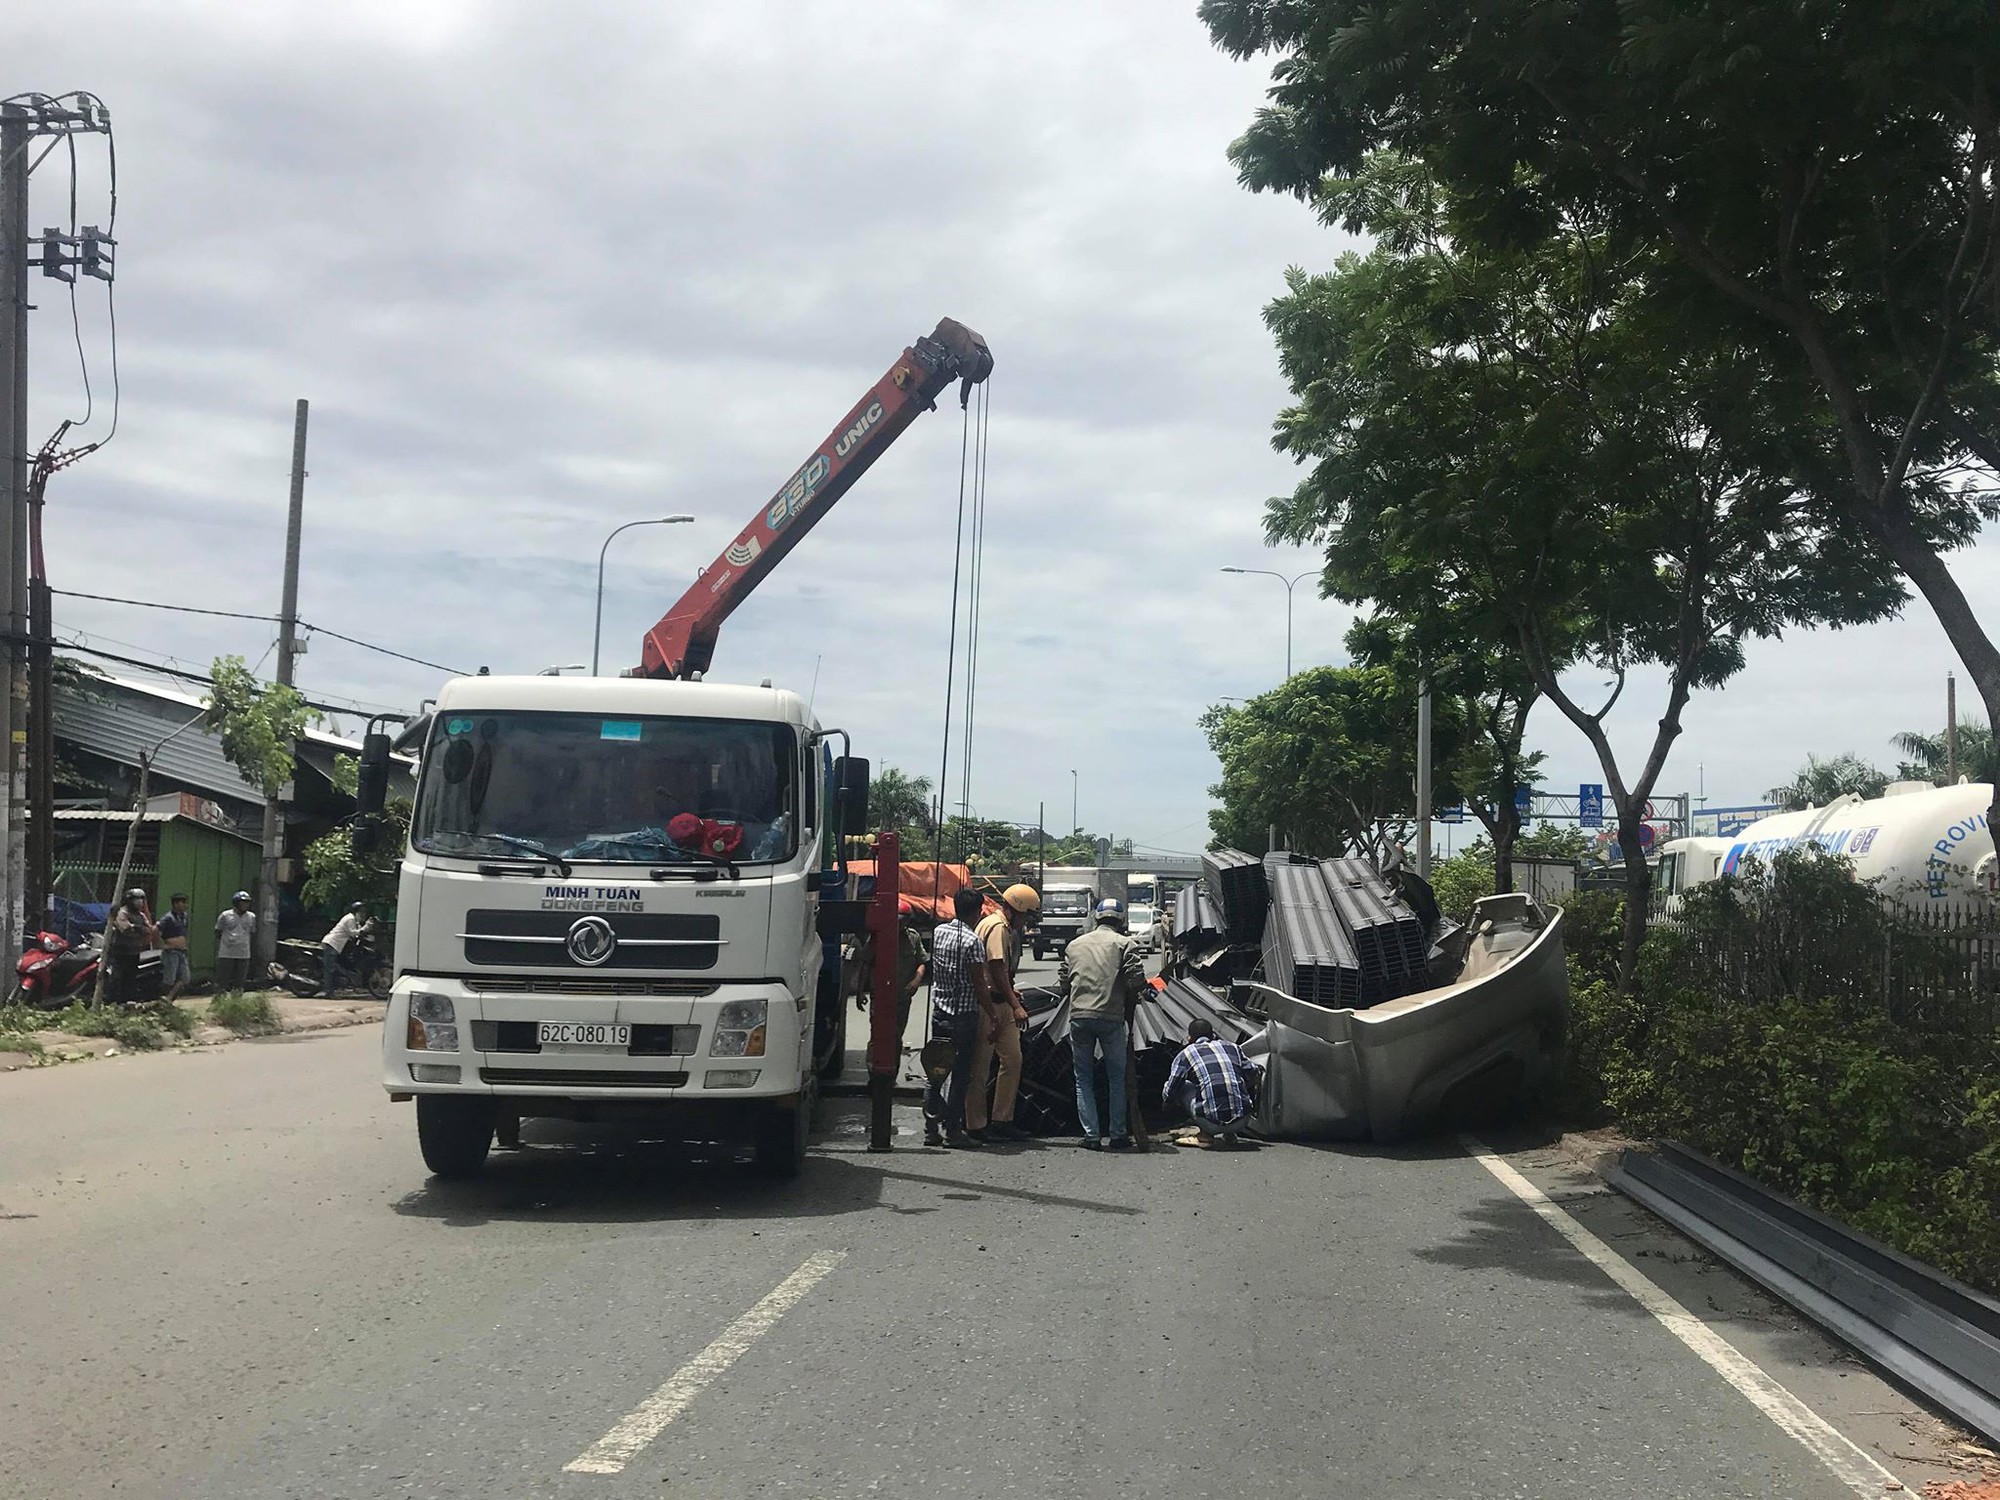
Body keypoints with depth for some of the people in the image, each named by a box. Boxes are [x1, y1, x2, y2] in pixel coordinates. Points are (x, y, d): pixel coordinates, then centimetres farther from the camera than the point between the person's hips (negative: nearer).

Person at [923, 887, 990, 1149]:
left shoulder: (938, 932, 5)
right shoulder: (971, 941, -15)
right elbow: (979, 985, -14)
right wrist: (992, 1015, -7)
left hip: (939, 1012, 6)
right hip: (964, 1015, -6)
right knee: (960, 1075, 1)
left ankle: (931, 1129, 13)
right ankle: (952, 1130, 4)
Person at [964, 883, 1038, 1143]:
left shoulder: (1006, 928, 18)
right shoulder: (997, 927, -14)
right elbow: (997, 969, -21)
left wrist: (1010, 990, 16)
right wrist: (1015, 1006, -23)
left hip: (1000, 1004, 10)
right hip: (989, 1004, -10)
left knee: (1013, 1060, 9)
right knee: (980, 1066, -3)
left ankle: (1002, 1120, 15)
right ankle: (976, 1125, 2)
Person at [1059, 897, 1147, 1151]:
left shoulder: (1075, 945, 16)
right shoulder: (1123, 943, 4)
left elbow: (1063, 984, 14)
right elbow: (1137, 980, -7)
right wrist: (1129, 1000, 12)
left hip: (1078, 1016, 3)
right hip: (1111, 1016, -3)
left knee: (1084, 1080, 9)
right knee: (1117, 1078, 10)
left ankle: (1091, 1136, 5)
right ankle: (1118, 1135, 10)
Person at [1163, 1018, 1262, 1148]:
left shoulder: (1185, 1055, 11)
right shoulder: (1232, 1047, 19)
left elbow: (1170, 1092, 15)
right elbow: (1254, 1075, 20)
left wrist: (1167, 1103, 39)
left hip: (1212, 1124, -3)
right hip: (1242, 1121, 3)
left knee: (1183, 1087, 21)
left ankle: (1205, 1134, 11)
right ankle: (1229, 1134, 20)